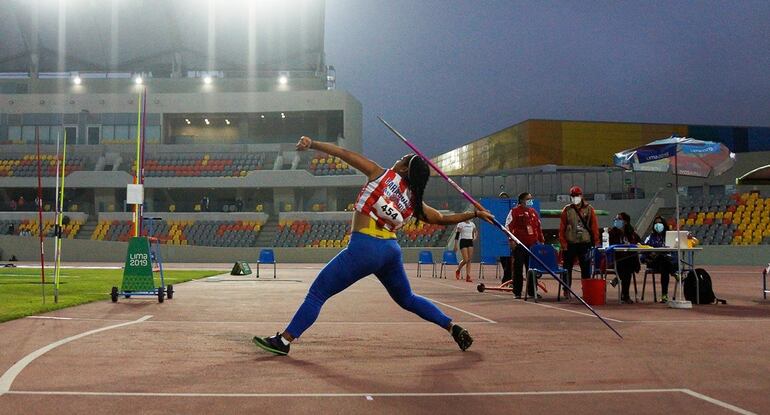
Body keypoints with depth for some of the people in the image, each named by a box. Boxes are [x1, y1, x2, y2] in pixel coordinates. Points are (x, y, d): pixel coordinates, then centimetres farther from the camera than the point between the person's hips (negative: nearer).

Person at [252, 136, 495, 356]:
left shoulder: (381, 175, 1)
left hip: (364, 248, -5)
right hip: (391, 250, 5)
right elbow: (443, 218, 18)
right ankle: (454, 329, 24)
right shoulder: (414, 202, 10)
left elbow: (344, 154, 0)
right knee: (407, 299, 26)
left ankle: (283, 341, 2)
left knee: (317, 293, 2)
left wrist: (312, 144, 5)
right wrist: (476, 213, 31)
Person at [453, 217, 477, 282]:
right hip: (463, 242, -5)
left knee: (469, 260, -2)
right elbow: (457, 235, -6)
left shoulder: (472, 224, 10)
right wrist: (455, 245, -11)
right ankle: (458, 270, 15)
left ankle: (468, 276, -1)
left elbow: (474, 233, 25)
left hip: (470, 242, 5)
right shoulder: (461, 224, -5)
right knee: (465, 260, -12)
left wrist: (474, 237, 4)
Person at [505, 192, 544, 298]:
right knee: (518, 268, -3)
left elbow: (539, 227, 21)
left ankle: (532, 291, 16)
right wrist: (511, 240, -16)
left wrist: (541, 241, 17)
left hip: (532, 245, 5)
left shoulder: (533, 212, 16)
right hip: (519, 245, -5)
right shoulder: (515, 211, -2)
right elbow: (508, 226, -8)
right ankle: (517, 292, 2)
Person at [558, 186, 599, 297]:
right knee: (567, 267, 4)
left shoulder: (589, 209, 5)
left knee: (586, 267, 3)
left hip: (585, 243, 0)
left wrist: (596, 241, -2)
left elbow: (594, 226, 4)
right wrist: (563, 242, -4)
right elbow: (562, 227, 3)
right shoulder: (567, 210, 4)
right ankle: (566, 290, 12)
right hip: (570, 243, 0)